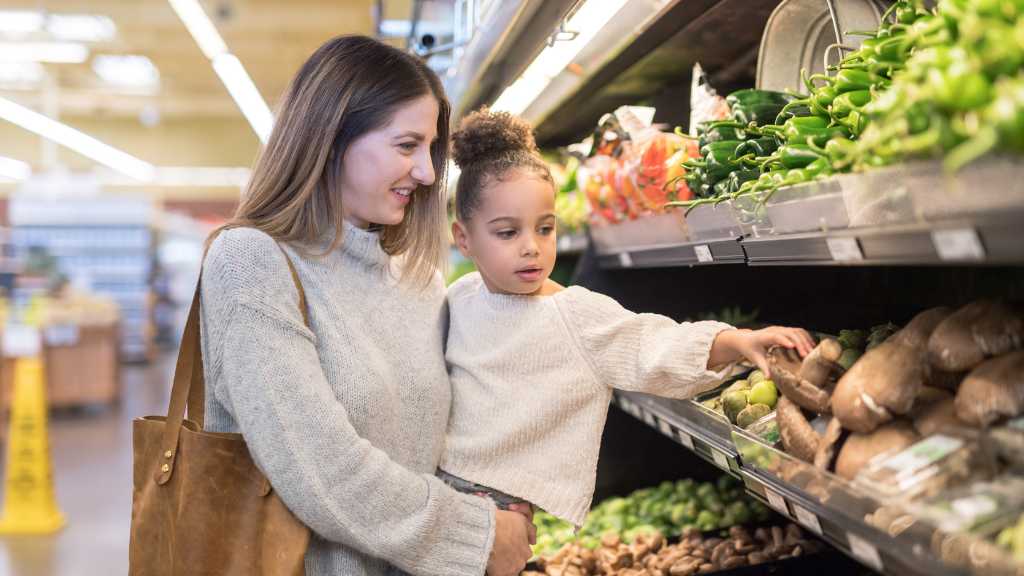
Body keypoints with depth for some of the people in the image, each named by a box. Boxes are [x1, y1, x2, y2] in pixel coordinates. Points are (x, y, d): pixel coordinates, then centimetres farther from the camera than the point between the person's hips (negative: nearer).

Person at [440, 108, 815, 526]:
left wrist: (738, 341, -34)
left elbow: (662, 348, -19)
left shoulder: (582, 315, -7)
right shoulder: (460, 300, 6)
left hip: (531, 504, -4)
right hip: (444, 481, 4)